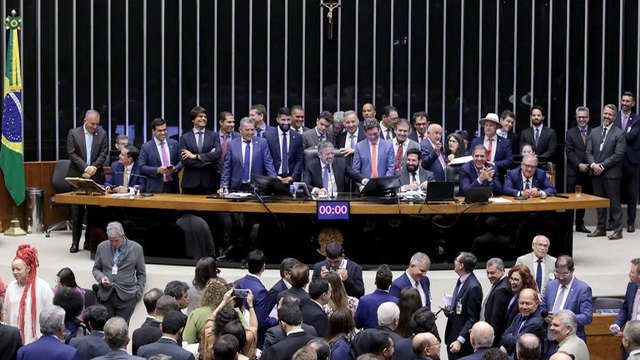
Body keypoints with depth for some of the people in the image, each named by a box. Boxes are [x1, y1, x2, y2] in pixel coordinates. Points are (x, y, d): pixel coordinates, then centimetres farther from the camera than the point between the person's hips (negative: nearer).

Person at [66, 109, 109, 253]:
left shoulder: (102, 134, 5)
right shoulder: (73, 133, 1)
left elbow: (103, 154, 1)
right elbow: (72, 154, -6)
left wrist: (93, 168, -13)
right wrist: (86, 168, -15)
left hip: (95, 177, 1)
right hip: (77, 176, -1)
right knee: (77, 210, 0)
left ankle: (90, 241, 10)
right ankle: (75, 241, 6)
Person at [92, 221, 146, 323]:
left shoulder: (136, 248, 2)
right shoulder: (102, 247, 8)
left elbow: (141, 274, 9)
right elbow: (96, 268, 17)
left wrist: (138, 292, 0)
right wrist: (101, 278, -5)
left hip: (126, 296, -2)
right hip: (106, 295, 2)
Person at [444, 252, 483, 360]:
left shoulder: (473, 287, -19)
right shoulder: (461, 282, 8)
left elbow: (473, 318, -18)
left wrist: (460, 341, -21)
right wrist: (448, 311, 0)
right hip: (452, 337, 8)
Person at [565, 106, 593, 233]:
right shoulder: (570, 133, 6)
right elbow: (569, 152, -2)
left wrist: (589, 165, -10)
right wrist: (579, 165, -13)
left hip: (587, 171, 1)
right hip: (573, 171, -1)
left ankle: (580, 224, 17)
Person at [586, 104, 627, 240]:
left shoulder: (619, 134, -4)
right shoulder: (594, 132, 12)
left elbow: (618, 155, -11)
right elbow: (589, 151, 9)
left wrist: (602, 166, -14)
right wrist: (593, 165, -9)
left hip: (611, 174, -5)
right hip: (596, 173, 5)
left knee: (614, 202, -2)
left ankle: (617, 230, 2)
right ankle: (601, 228, 19)